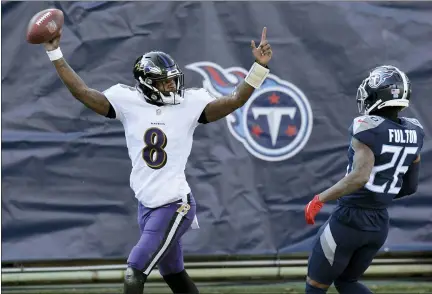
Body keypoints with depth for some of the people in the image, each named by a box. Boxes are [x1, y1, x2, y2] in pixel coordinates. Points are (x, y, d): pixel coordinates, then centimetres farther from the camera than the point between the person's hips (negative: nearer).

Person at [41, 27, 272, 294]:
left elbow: (235, 101, -13)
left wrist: (260, 66, -24)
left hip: (174, 206, -5)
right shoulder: (128, 101, -2)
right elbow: (82, 92, -1)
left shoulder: (190, 103, -7)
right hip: (147, 205, 5)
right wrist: (55, 53, -7)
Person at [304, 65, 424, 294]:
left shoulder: (369, 128, -19)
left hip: (349, 220, -7)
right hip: (379, 224, 7)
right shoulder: (413, 133, 3)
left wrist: (319, 200, -24)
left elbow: (360, 176, -31)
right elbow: (410, 187, 11)